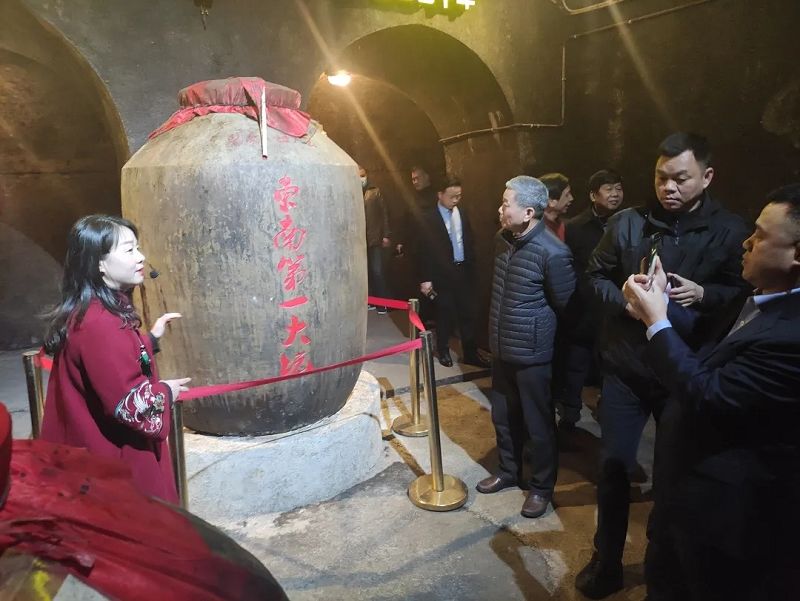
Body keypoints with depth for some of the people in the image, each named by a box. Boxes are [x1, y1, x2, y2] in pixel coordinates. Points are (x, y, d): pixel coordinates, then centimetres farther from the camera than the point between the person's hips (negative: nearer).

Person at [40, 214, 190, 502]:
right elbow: (129, 402, -28)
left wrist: (151, 337, 11)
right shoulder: (100, 324, -27)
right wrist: (165, 392, -10)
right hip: (114, 460, -10)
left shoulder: (93, 313, 6)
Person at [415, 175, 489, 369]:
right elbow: (423, 250, -10)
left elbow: (469, 241, 10)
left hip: (464, 271, 4)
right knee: (445, 315, 8)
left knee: (468, 313, 7)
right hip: (442, 273, -4)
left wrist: (471, 266, 6)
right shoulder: (428, 218, -10)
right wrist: (425, 279, -11)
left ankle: (470, 353, 19)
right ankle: (443, 351, 26)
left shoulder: (462, 213, 5)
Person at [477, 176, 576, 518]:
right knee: (503, 416, 20)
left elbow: (567, 306, -11)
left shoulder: (553, 253, -22)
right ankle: (509, 471, 42)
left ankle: (542, 487, 31)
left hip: (532, 353, -7)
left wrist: (539, 331, 2)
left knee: (538, 424, 10)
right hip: (501, 348, 7)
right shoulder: (503, 238, 2)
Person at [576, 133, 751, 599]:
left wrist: (703, 294, -19)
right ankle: (607, 562, 29)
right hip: (625, 366, 1)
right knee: (614, 467, 9)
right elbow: (596, 277, 6)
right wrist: (623, 298, -14)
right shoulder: (628, 222, -1)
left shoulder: (730, 231, -4)